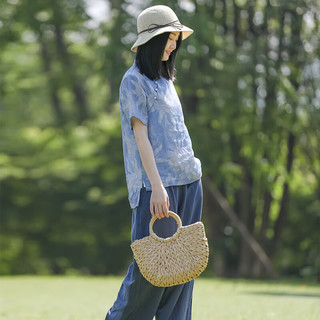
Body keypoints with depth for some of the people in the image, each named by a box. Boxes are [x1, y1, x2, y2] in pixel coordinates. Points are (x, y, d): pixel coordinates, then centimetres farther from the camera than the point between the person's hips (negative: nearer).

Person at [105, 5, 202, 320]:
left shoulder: (165, 78, 18)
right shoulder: (134, 81, -5)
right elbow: (140, 134, -13)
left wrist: (190, 163, 17)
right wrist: (157, 186, -20)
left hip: (188, 180, 8)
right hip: (157, 182, -8)